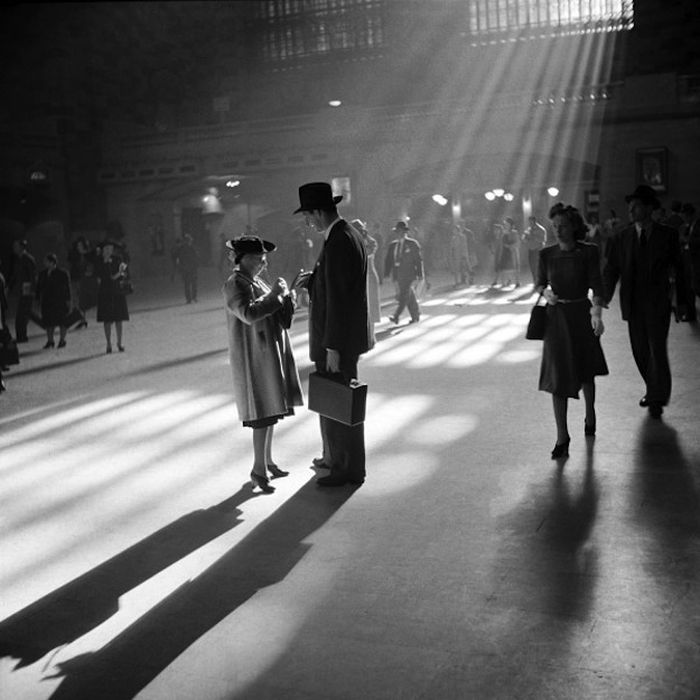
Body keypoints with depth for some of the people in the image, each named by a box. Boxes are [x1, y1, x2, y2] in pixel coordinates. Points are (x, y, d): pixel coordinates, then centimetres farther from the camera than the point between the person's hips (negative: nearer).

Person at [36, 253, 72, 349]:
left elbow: (67, 287, -7)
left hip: (60, 301, -5)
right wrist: (38, 299, 8)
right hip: (47, 302, 5)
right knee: (48, 322, 7)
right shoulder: (42, 273, 7)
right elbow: (39, 287, 13)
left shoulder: (63, 273, -8)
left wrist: (67, 300, -10)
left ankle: (62, 340, 15)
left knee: (62, 321, 2)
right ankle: (50, 341, 16)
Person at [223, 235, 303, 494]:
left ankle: (267, 461, 25)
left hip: (270, 352, 9)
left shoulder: (257, 282, 14)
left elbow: (278, 317, 15)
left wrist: (286, 297, -2)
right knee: (262, 414, -7)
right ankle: (258, 469, 2)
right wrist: (273, 295, -21)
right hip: (254, 356, -9)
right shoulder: (234, 285, -12)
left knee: (271, 411, 13)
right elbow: (249, 313, -28)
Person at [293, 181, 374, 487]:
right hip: (345, 334, 10)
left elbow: (338, 297, -23)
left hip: (339, 339, -10)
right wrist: (312, 279, 7)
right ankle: (336, 458, 36)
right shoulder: (348, 234, 10)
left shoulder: (338, 242, -21)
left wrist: (333, 348, -21)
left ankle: (348, 469, 14)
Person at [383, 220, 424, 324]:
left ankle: (396, 316, -18)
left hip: (408, 274, -5)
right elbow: (388, 260, 11)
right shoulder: (392, 245, 12)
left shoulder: (413, 244, -1)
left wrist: (420, 274, -5)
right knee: (409, 296, 11)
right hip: (397, 274, 5)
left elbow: (418, 259, -1)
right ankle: (415, 316, 20)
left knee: (404, 295, -13)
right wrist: (386, 274, 2)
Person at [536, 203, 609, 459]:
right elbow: (539, 284, 9)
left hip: (581, 314, -1)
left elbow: (596, 285, -12)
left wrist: (597, 314, -26)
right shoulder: (546, 254, -1)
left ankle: (590, 416, 44)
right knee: (558, 376, -5)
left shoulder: (588, 252, -7)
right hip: (556, 317, 1)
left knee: (585, 371, 16)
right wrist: (546, 293, -14)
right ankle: (562, 437, -2)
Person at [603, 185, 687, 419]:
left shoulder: (667, 235, -2)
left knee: (657, 350, -3)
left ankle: (657, 400, 11)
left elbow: (678, 268, 4)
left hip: (658, 303, -2)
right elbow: (611, 269, 0)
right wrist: (604, 297, -13)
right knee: (640, 350, 10)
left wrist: (681, 299, 3)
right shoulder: (621, 238, 2)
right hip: (633, 303, 3)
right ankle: (652, 389, 31)